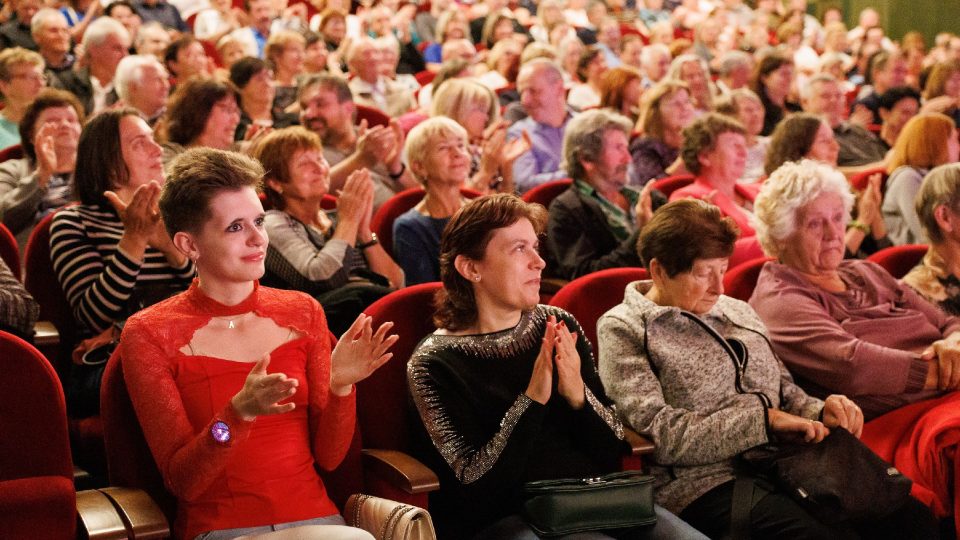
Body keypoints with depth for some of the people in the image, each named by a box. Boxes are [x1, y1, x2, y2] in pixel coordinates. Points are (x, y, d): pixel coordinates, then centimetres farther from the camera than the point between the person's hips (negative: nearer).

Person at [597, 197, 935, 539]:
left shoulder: (737, 312, 20)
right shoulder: (622, 329, 1)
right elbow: (658, 433, -11)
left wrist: (819, 413, 2)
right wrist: (763, 418, -11)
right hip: (709, 482, -6)